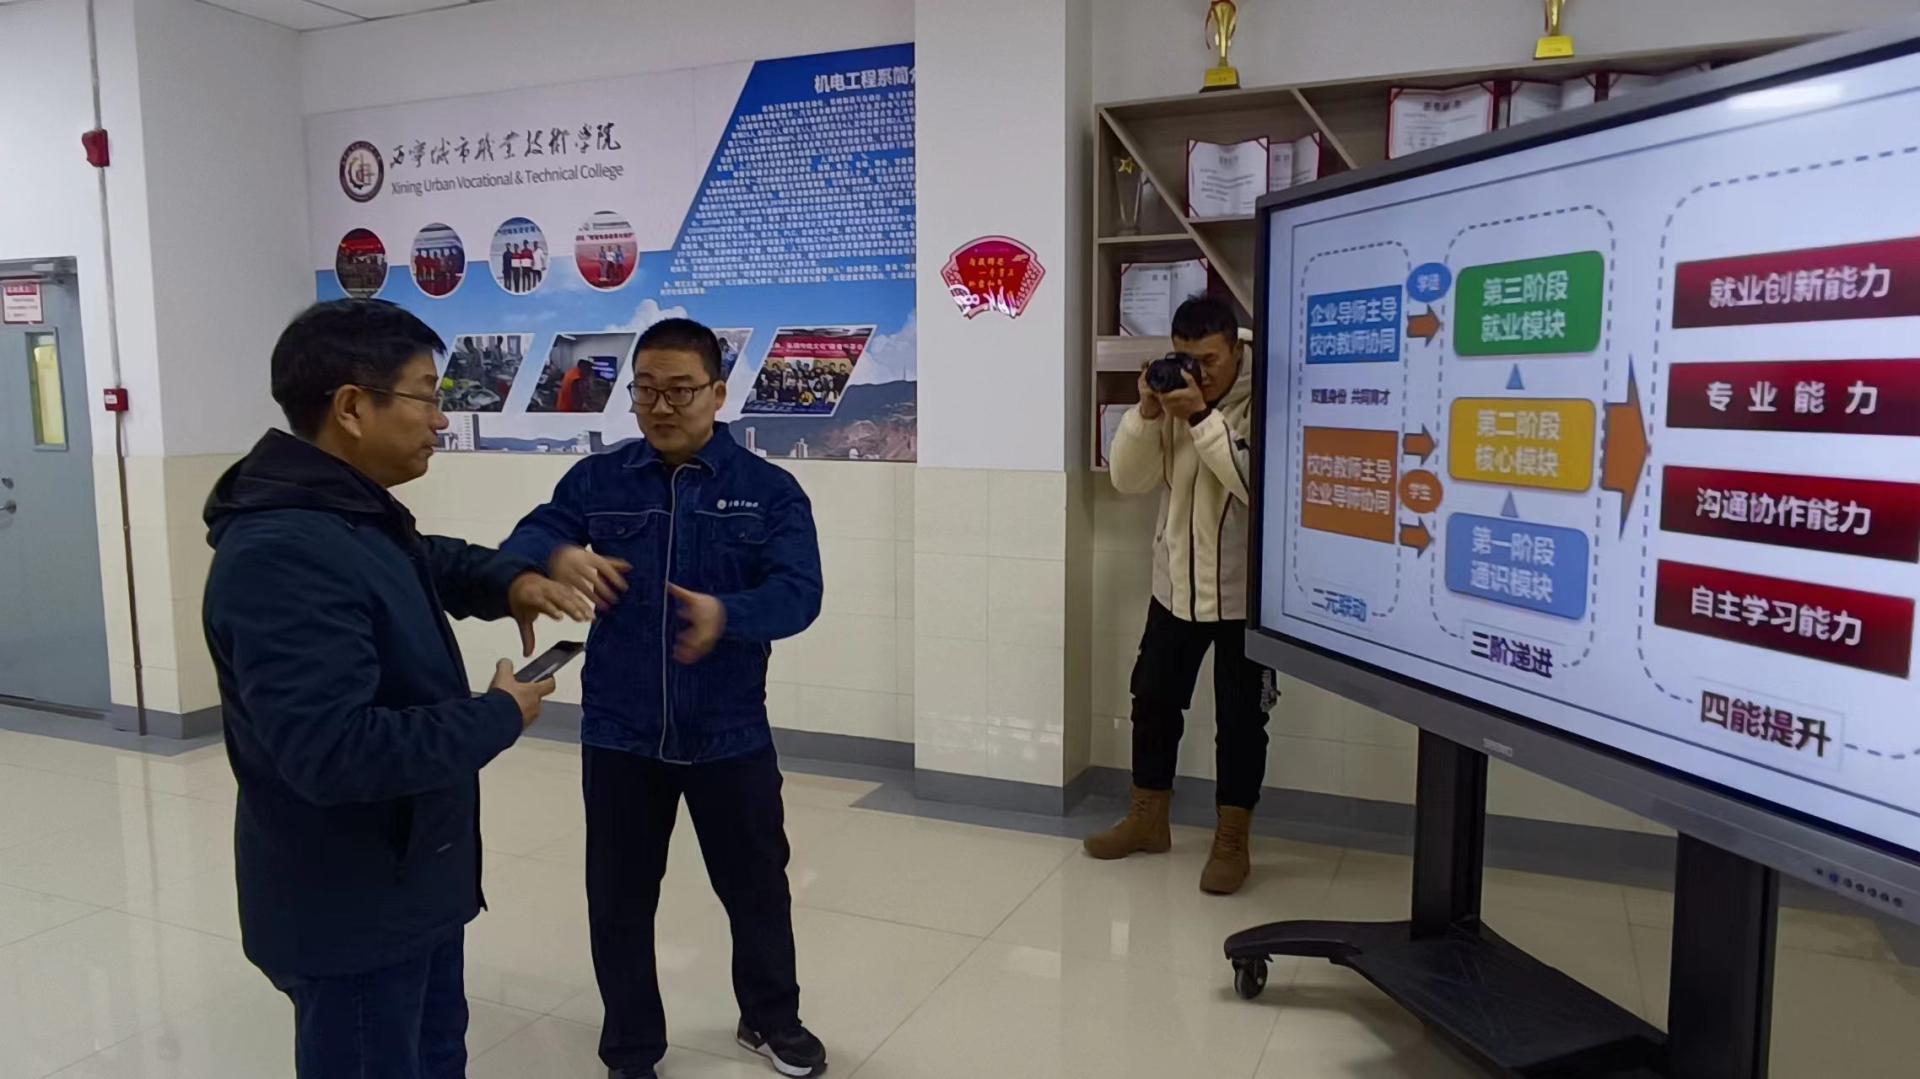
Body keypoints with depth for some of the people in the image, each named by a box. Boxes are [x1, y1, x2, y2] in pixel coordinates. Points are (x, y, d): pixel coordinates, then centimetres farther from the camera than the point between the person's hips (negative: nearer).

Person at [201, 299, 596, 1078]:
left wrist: (512, 582, 1)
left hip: (411, 880, 10)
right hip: (347, 909, -10)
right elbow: (333, 752, -37)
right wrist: (501, 715, -24)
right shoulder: (282, 555, -30)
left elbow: (432, 560, 24)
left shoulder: (356, 513, 4)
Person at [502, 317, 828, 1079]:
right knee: (620, 899, 14)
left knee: (757, 884, 16)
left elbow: (799, 593, -17)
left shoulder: (769, 489, -6)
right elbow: (521, 543, -9)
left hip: (730, 733, -1)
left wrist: (727, 614, -38)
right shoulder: (598, 480, 0)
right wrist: (557, 557, -34)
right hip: (619, 733, 1)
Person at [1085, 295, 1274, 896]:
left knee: (1239, 718, 5)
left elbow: (1255, 481, -28)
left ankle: (1231, 841, 19)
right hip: (1176, 584, 6)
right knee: (1153, 700, 14)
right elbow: (1128, 480, -2)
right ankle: (1148, 821, 31)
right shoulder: (1173, 400, 3)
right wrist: (1147, 412, -16)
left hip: (1243, 592, -6)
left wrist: (1201, 417, -29)